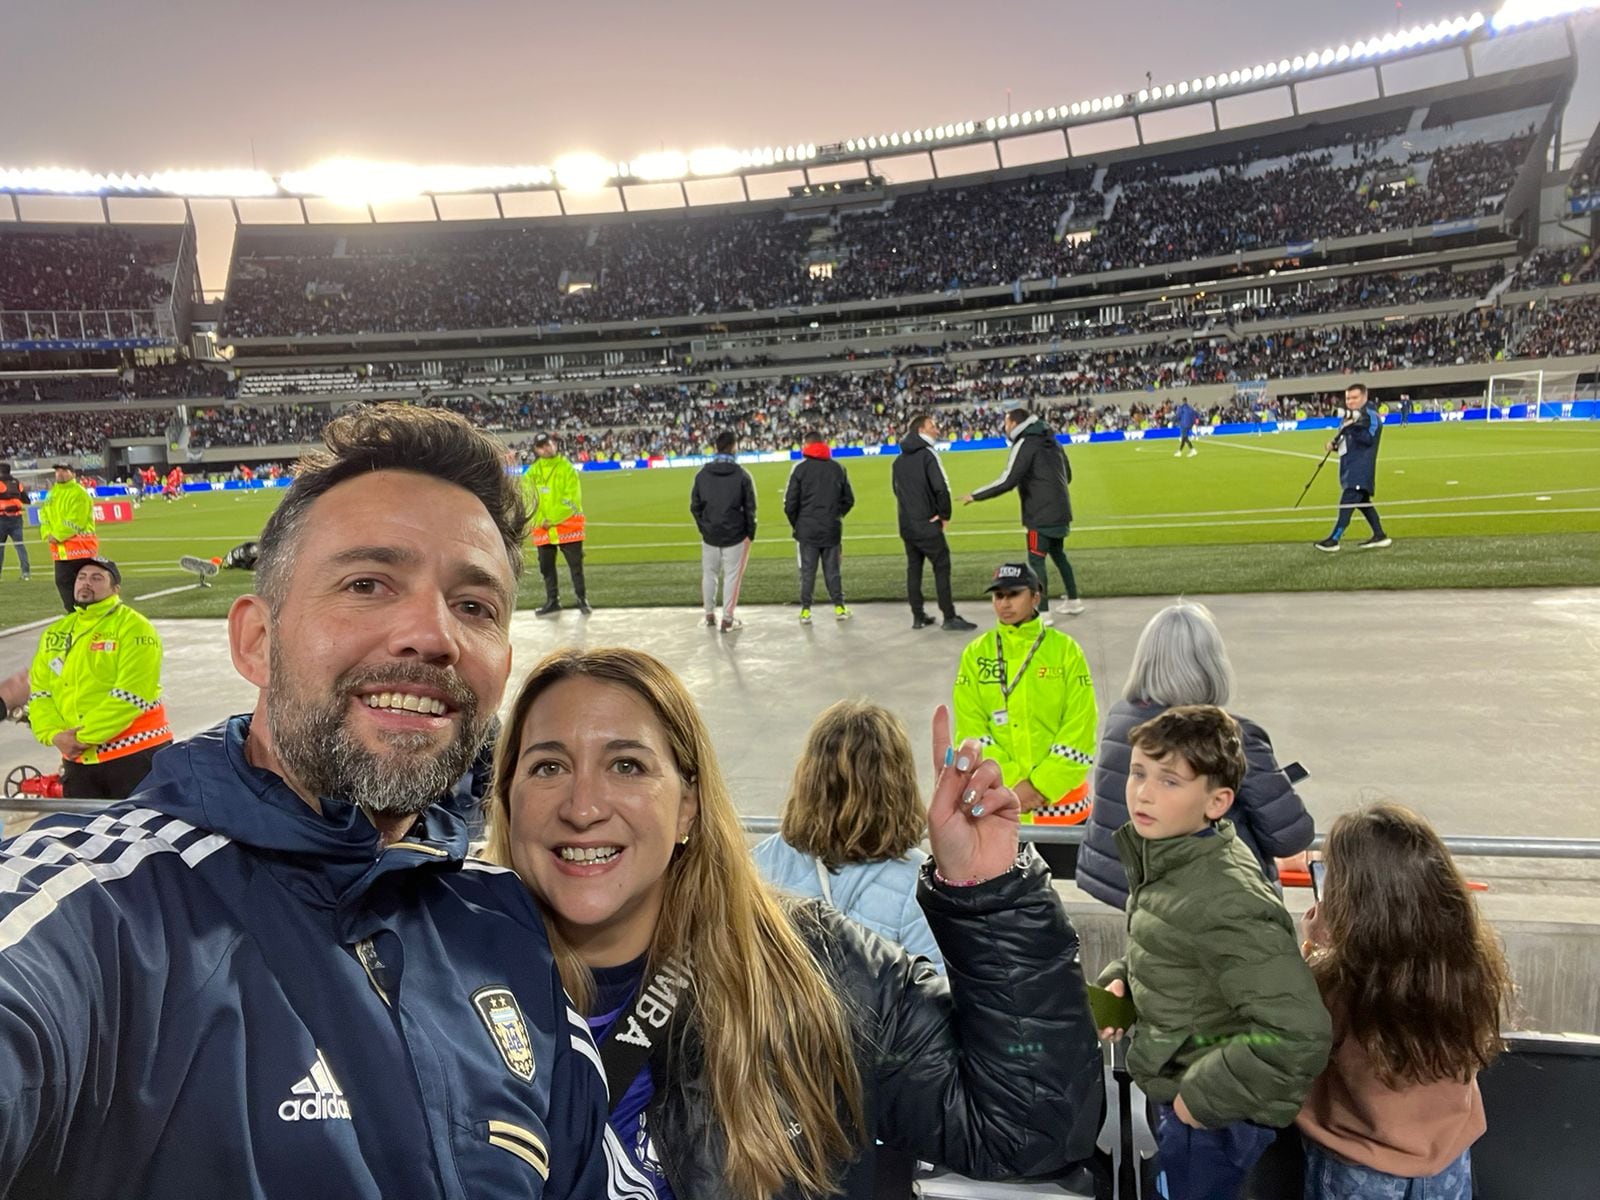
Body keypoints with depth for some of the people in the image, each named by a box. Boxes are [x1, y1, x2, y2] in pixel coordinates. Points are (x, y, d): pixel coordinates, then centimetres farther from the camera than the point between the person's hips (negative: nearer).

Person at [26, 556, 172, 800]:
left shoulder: (134, 628, -8)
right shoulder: (55, 633, 14)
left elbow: (129, 695, -16)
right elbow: (39, 691, 10)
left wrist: (84, 735, -15)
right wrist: (53, 734, -7)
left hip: (134, 755, -6)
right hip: (77, 758, 6)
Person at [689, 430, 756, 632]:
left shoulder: (702, 474, -1)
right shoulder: (741, 474, -11)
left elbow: (695, 506, 4)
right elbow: (749, 508, -7)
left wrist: (704, 527, 14)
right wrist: (750, 533, 3)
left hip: (710, 535, 3)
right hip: (735, 535, -3)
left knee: (709, 575, 16)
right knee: (731, 577, 4)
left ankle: (710, 615, 27)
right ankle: (727, 619, 8)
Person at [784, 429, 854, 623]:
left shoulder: (800, 469, -5)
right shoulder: (837, 468, 6)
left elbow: (790, 503, -7)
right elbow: (849, 499, 9)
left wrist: (796, 525, 6)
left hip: (807, 529, -2)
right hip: (832, 529, 2)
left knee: (807, 572, 3)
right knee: (832, 570, 10)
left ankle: (805, 611, 4)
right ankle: (839, 607, 11)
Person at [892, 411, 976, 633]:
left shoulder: (899, 460, 11)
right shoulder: (927, 454, -12)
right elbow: (941, 487, -21)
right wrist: (945, 514, -9)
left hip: (906, 525, 7)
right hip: (927, 525, -7)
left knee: (913, 569, 12)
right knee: (942, 566, -1)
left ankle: (918, 616, 16)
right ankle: (949, 617, 0)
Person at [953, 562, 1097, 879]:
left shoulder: (1065, 649, -3)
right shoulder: (975, 654, 1)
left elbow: (1079, 729, -7)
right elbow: (971, 730, -4)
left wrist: (1043, 785, -13)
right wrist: (1013, 783, -13)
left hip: (1061, 798, -1)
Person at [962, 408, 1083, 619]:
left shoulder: (1025, 444, -12)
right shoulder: (1052, 441, 14)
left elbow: (1007, 482, -20)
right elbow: (1067, 475, 20)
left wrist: (974, 496, -14)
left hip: (1041, 514, -9)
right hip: (1060, 510, 9)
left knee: (1036, 561, -5)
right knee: (1058, 554, 22)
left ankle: (1042, 613, -8)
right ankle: (1073, 600, 30)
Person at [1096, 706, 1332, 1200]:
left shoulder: (1225, 904, -31)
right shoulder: (1165, 855, -4)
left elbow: (1299, 1034, -33)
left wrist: (1206, 1097, -23)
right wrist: (1120, 981, -3)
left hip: (1215, 1114, -8)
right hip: (1176, 1092, 8)